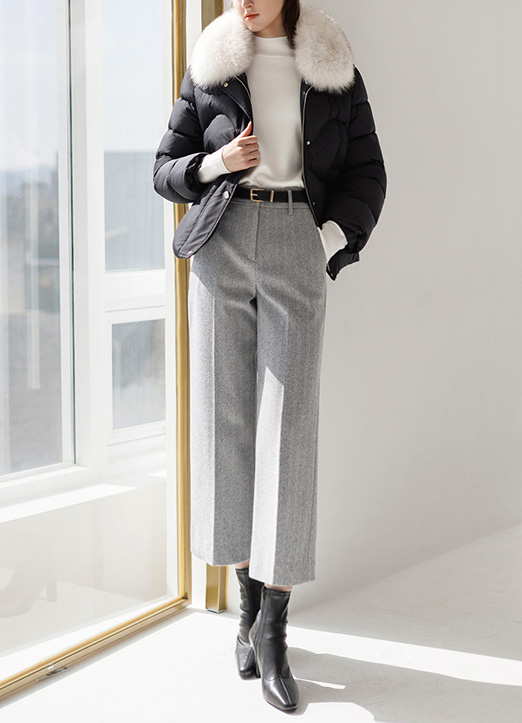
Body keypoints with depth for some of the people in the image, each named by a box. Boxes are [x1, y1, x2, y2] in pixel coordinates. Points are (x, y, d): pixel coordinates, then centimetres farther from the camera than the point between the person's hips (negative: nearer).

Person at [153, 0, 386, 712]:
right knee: (225, 420, 1)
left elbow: (365, 172, 9)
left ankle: (272, 627, -3)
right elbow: (166, 170, 12)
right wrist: (216, 162, -9)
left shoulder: (334, 68, 7)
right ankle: (249, 599, 16)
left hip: (298, 249, -1)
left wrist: (330, 244, -6)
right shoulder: (209, 69, 10)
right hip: (221, 246, 2)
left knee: (289, 427, -8)